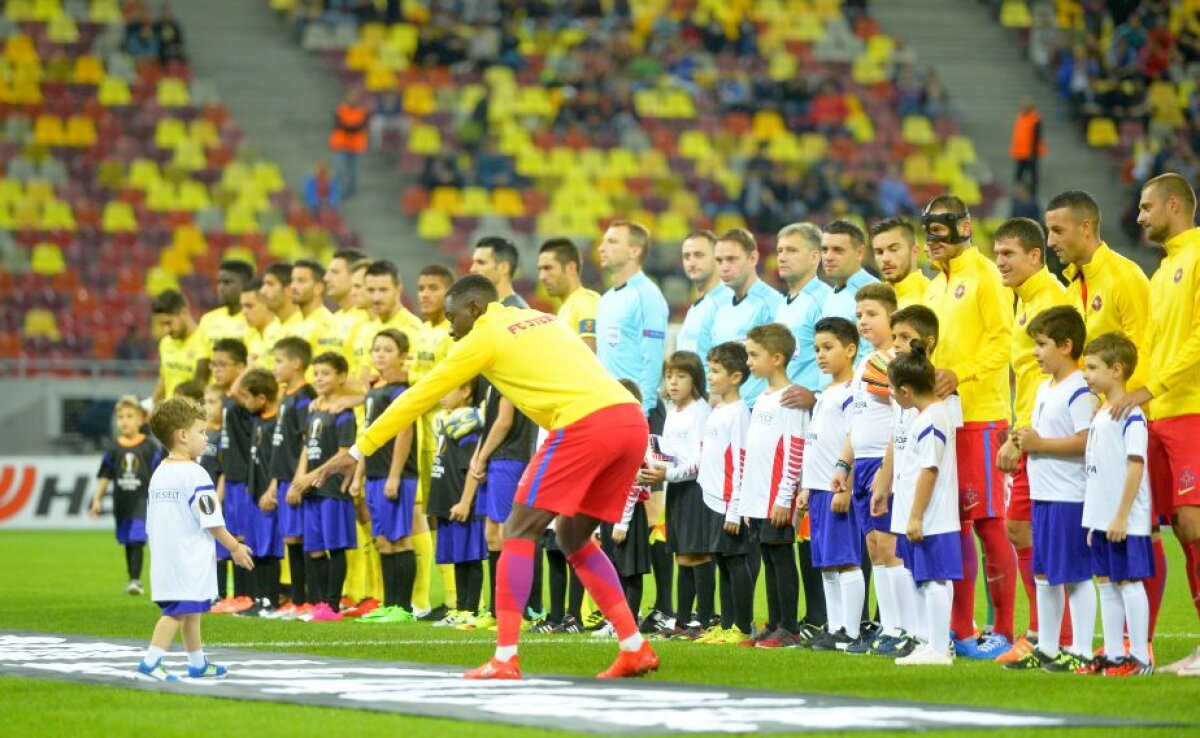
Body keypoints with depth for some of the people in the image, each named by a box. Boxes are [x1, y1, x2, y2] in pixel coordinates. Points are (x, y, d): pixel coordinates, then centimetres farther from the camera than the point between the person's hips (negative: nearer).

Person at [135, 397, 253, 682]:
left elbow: (152, 523, 17)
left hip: (164, 559, 9)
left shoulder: (159, 474, 12)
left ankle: (198, 663, 28)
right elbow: (211, 522, -14)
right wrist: (235, 547, -4)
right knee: (178, 612, -10)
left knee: (190, 611, 18)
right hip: (189, 561, -9)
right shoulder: (194, 474, -14)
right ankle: (150, 662, -18)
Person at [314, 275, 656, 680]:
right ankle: (635, 649, 14)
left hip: (585, 425, -7)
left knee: (520, 531, 0)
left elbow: (417, 397, 13)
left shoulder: (484, 337, 8)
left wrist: (358, 449, 19)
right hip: (632, 419, 7)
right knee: (573, 536, 20)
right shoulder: (543, 320, 28)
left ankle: (505, 659, -8)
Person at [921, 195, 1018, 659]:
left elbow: (1002, 341, -13)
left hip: (979, 415, -8)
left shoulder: (984, 275, -6)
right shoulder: (937, 285, 19)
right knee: (953, 524, 9)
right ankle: (960, 629, 13)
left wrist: (960, 375, -23)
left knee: (988, 522, -8)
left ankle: (1003, 632, -5)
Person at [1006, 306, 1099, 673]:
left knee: (1075, 574, -5)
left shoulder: (1079, 391, -14)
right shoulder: (1045, 388, 16)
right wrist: (1023, 439, 5)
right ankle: (1046, 649, 23)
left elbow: (1085, 441, -22)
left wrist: (1039, 443, -18)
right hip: (1043, 493, 10)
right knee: (1044, 573, 14)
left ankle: (1082, 652, -1)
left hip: (1070, 497, -10)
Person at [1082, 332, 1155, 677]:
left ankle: (1140, 658, -1)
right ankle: (1113, 654, 18)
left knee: (1129, 581, -5)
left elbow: (1135, 467, -18)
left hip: (1125, 522, -9)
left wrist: (1121, 517, -20)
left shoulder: (1130, 415, -13)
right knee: (1106, 583, 11)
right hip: (1101, 517, 9)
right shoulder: (1099, 415, 14)